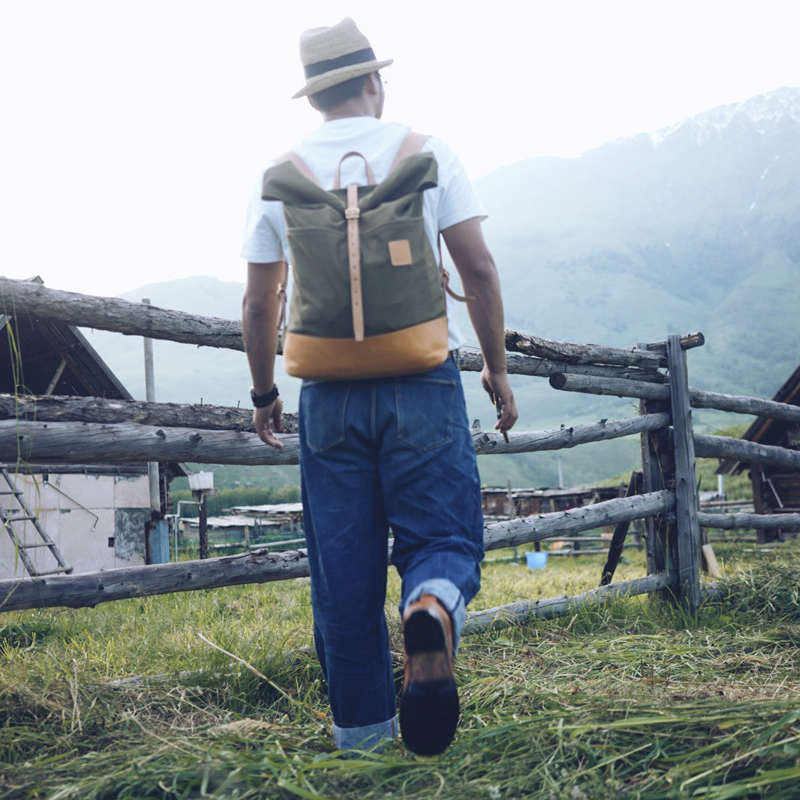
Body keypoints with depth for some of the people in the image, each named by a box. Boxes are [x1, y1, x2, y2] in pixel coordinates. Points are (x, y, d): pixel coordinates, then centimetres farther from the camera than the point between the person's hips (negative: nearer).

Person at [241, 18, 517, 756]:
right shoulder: (426, 152, 2)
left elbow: (260, 305, 6)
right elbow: (478, 267, -3)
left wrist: (264, 395, 18)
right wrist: (497, 367, 6)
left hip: (328, 395, 2)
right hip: (423, 386, -2)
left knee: (343, 566, 10)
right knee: (442, 537, 4)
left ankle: (361, 720, 16)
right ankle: (432, 609, -30)